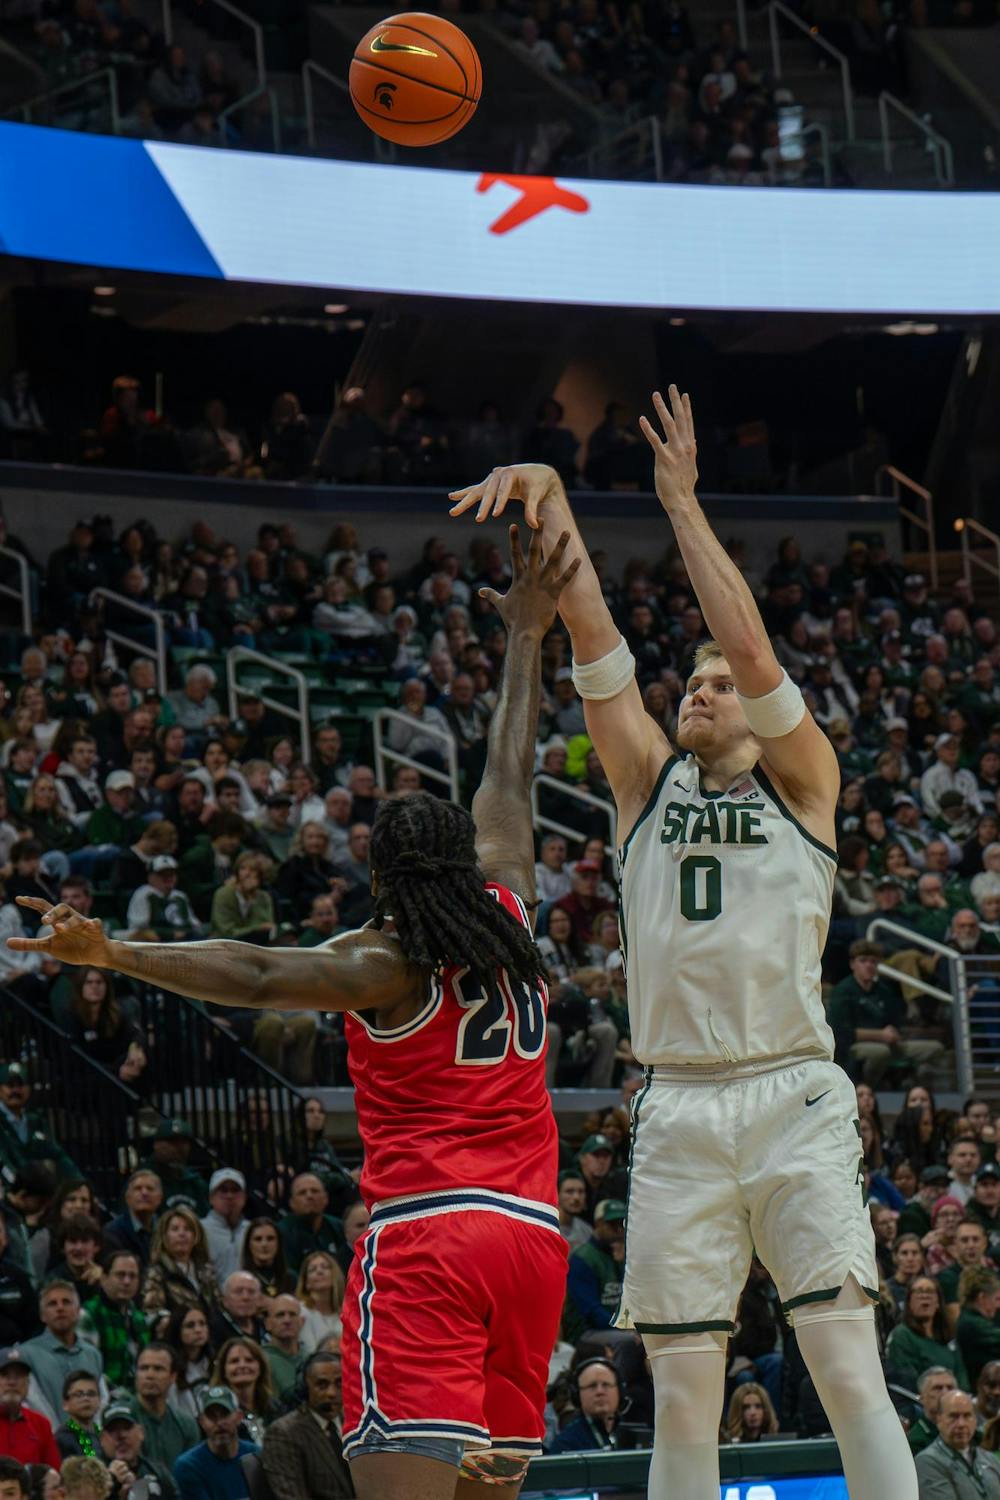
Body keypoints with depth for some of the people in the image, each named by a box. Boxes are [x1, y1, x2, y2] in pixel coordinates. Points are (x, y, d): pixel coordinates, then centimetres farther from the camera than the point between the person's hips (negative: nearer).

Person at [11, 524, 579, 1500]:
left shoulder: (388, 963, -2)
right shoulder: (507, 912, 12)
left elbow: (258, 976, -16)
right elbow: (510, 779, 24)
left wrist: (111, 954, -20)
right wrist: (526, 640, 35)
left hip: (426, 1231, -6)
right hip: (534, 1234, 6)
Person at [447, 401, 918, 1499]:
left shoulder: (802, 781, 9)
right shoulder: (649, 782, 16)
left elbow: (750, 646, -6)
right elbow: (594, 639, 7)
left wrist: (682, 503, -4)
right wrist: (551, 500, -4)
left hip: (793, 1099, -3)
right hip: (677, 1111, 3)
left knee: (848, 1366, -12)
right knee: (682, 1392, 0)